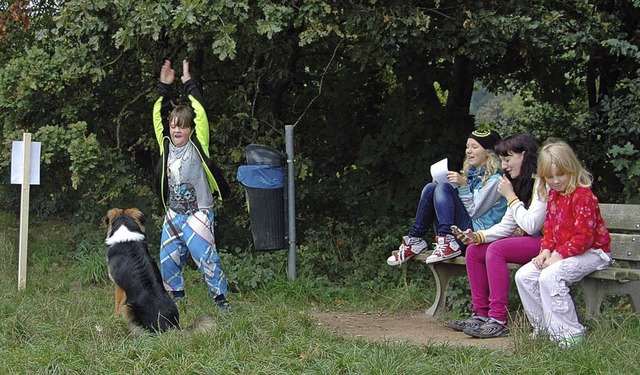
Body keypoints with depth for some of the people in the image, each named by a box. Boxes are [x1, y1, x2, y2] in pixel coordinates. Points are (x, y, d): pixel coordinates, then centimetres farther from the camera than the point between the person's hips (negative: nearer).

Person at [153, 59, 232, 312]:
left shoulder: (197, 147, -5)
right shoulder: (166, 145, 5)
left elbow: (200, 115, -12)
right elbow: (159, 116, 3)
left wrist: (188, 84, -10)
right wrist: (164, 87, -5)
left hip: (198, 213, -5)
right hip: (173, 214, 5)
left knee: (205, 256, -9)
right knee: (168, 258, 6)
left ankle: (220, 296, 3)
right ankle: (176, 294, 24)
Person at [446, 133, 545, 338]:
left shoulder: (542, 183, -16)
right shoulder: (521, 183, 15)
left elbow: (531, 225, -24)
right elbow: (507, 225, 12)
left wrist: (510, 197, -14)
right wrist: (479, 236, -4)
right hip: (526, 242, 10)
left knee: (496, 249, -28)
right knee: (474, 250, 1)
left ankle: (498, 320, -27)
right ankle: (481, 314, 1)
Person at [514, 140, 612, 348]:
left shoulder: (583, 196, -17)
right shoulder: (553, 195, 11)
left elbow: (584, 237, -22)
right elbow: (550, 227, 17)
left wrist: (558, 256, -23)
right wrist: (546, 250, -1)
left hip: (590, 252, -9)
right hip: (561, 252, 9)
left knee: (549, 276, -31)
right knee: (523, 275, -4)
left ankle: (570, 335, -22)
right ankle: (544, 328, 5)